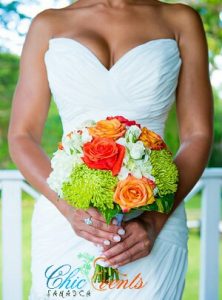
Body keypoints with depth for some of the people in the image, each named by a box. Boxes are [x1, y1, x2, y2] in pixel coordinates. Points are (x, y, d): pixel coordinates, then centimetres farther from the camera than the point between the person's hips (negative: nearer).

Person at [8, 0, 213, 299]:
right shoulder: (48, 24, 6)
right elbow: (21, 136, 4)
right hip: (64, 224, 1)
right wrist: (69, 207, -13)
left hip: (151, 229, 0)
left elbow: (198, 135, 1)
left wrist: (154, 221, -13)